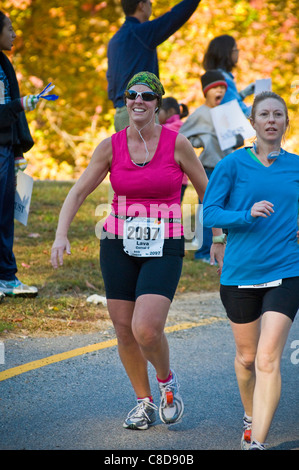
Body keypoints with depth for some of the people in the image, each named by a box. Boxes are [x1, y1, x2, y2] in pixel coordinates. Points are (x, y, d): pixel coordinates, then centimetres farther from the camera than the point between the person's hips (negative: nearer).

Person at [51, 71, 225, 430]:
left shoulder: (177, 144, -7)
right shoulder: (111, 146, -2)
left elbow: (206, 191, 5)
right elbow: (78, 192, -1)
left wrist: (218, 240, 7)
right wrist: (61, 235, -16)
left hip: (164, 250, -3)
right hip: (119, 247, 3)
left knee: (146, 330, -18)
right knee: (124, 331, 6)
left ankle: (167, 381, 13)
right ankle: (144, 403, 26)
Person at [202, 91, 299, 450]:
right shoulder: (233, 164, -1)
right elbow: (209, 214, -5)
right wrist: (247, 215, -21)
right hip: (240, 274, 0)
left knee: (268, 359, -12)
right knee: (247, 356, 13)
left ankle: (256, 443, -13)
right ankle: (250, 417, 41)